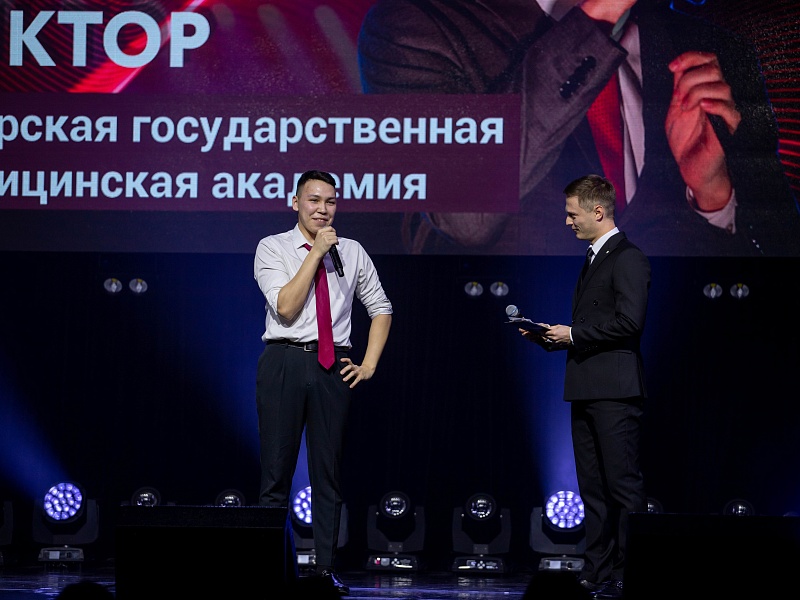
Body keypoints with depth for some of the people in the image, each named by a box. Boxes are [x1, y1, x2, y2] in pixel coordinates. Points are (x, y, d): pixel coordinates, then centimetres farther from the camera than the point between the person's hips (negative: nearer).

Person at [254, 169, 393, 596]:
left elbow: (381, 308, 19)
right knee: (276, 469, -2)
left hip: (333, 367, 2)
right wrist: (316, 253, -10)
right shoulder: (272, 249, 3)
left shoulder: (352, 253, 11)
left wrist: (369, 364, 8)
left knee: (328, 472, 4)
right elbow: (285, 307, -11)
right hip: (284, 362, -2)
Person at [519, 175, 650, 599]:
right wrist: (548, 337, 9)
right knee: (592, 487, 11)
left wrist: (573, 334, -13)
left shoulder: (627, 259, -10)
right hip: (585, 389, 10)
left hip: (615, 392, -10)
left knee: (624, 485, -9)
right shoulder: (594, 259, 21)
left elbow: (629, 321, -20)